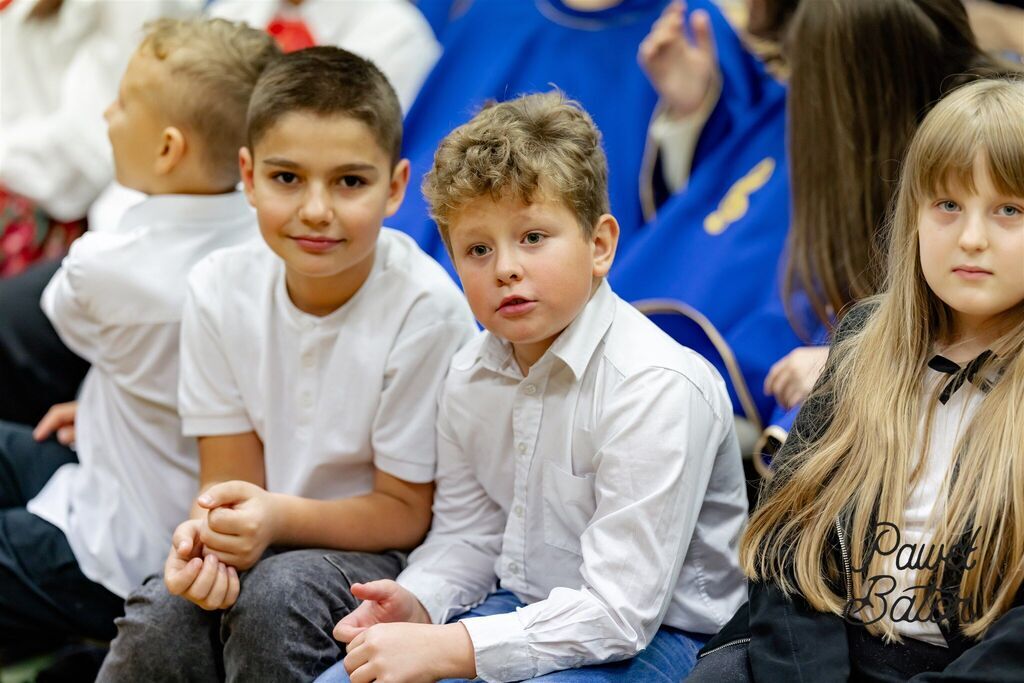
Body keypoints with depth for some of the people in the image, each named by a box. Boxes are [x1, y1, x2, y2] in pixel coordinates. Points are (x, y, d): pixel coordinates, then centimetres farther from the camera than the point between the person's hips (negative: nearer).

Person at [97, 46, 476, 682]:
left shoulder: (425, 311, -20)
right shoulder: (219, 289, -6)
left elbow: (406, 511, -12)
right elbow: (230, 476, -1)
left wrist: (278, 517, -28)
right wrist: (208, 533, -25)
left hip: (386, 551, -3)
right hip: (266, 542, 4)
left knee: (276, 592, -32)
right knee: (163, 610, -26)